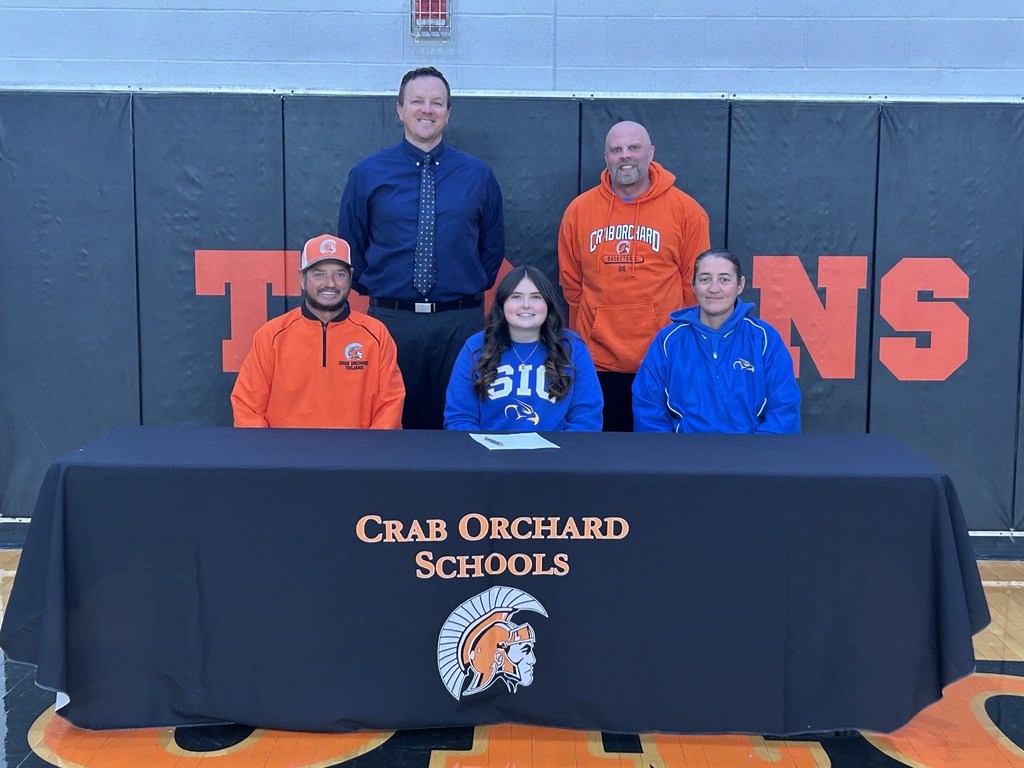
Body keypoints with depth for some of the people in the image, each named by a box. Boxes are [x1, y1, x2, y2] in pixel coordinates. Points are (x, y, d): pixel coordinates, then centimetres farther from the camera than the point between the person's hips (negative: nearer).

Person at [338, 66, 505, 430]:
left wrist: (473, 291, 7)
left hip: (461, 322, 1)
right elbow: (351, 246, 11)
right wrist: (372, 290, 5)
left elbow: (493, 247, 14)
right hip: (392, 319, 0)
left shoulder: (478, 175, 6)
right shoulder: (367, 174, 3)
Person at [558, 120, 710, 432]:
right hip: (598, 358, 2)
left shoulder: (685, 210, 1)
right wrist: (589, 330, 8)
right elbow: (570, 282, 11)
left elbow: (695, 283, 4)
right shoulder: (579, 210, 5)